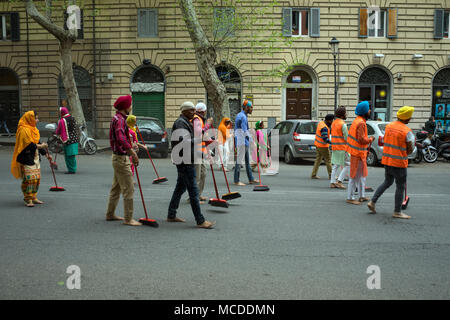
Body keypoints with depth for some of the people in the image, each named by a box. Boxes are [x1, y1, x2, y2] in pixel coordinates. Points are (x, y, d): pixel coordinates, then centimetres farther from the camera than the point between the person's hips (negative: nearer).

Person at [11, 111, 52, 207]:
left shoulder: (33, 129, 15)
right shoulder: (24, 130, -15)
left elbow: (38, 142, 17)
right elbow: (29, 145, -21)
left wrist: (45, 154, 11)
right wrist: (40, 146, -11)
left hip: (34, 157, 9)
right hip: (26, 158, -9)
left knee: (36, 178, 9)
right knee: (29, 178, -9)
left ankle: (33, 197, 19)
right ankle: (28, 199, -1)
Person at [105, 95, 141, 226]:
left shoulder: (118, 118, 15)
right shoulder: (120, 120, -19)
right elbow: (121, 138, -37)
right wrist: (133, 152, -40)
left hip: (119, 157, 11)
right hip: (121, 158, -11)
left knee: (116, 188, 18)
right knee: (128, 189, -6)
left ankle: (110, 214, 27)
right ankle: (128, 219, -1)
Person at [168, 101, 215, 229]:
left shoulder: (186, 123, 20)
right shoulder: (180, 123, -14)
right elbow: (183, 142, -24)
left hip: (187, 161, 11)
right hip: (184, 161, -11)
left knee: (180, 187, 17)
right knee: (193, 190, -9)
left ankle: (171, 215, 27)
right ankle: (200, 221, -6)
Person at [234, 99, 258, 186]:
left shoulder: (239, 115, 17)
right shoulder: (243, 116, -15)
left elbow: (236, 129, 21)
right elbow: (244, 131, -22)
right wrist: (247, 142, -22)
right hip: (242, 142, -10)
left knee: (247, 161, 13)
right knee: (239, 161, -5)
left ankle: (251, 179, 20)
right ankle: (236, 181, -1)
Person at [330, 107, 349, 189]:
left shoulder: (334, 123, 13)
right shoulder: (343, 124, -14)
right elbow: (346, 138, -15)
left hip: (334, 147, 8)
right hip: (342, 148, -8)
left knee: (335, 165, 11)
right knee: (347, 165, -1)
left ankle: (332, 182, 11)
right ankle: (339, 181, -5)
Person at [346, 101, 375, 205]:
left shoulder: (358, 121, 12)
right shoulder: (361, 123, -20)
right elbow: (361, 139, -25)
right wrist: (370, 139, -7)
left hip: (358, 152, 10)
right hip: (357, 153, -10)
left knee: (362, 175, 18)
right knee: (355, 176, -3)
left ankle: (362, 196, 27)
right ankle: (350, 198, 5)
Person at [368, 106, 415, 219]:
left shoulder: (389, 126, 3)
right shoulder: (407, 131, -16)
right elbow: (410, 149, -11)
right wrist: (405, 154, 9)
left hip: (387, 160, 7)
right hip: (399, 163, -6)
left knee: (387, 182, 22)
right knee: (400, 187, 6)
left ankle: (372, 202, 16)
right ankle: (397, 212, 12)